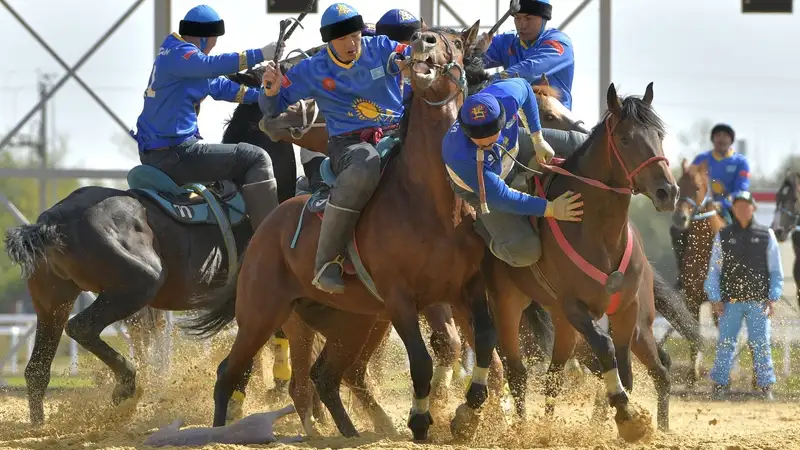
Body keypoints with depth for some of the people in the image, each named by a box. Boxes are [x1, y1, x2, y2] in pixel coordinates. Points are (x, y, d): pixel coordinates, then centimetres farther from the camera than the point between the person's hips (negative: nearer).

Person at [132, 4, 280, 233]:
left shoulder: (177, 52, 18)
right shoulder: (179, 52, -14)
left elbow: (220, 86, 25)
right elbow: (211, 65, -35)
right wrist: (259, 55, -34)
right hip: (174, 154, -11)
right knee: (256, 158, -7)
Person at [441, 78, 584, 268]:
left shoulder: (505, 96, -38)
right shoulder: (459, 157, -47)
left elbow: (525, 87, -10)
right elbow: (499, 197, -34)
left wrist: (538, 139, -8)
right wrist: (550, 209, -35)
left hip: (514, 146, 5)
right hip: (483, 188, -5)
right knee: (524, 252, -18)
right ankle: (485, 229, 13)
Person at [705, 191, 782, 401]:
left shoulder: (766, 235, 6)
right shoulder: (723, 236, 6)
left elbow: (776, 271, 7)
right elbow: (713, 270, 7)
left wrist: (772, 298, -2)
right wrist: (715, 298, -2)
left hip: (758, 300, 0)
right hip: (730, 300, 0)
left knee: (760, 344, 0)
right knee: (725, 342, 2)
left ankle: (766, 386, 5)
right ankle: (719, 385, 7)